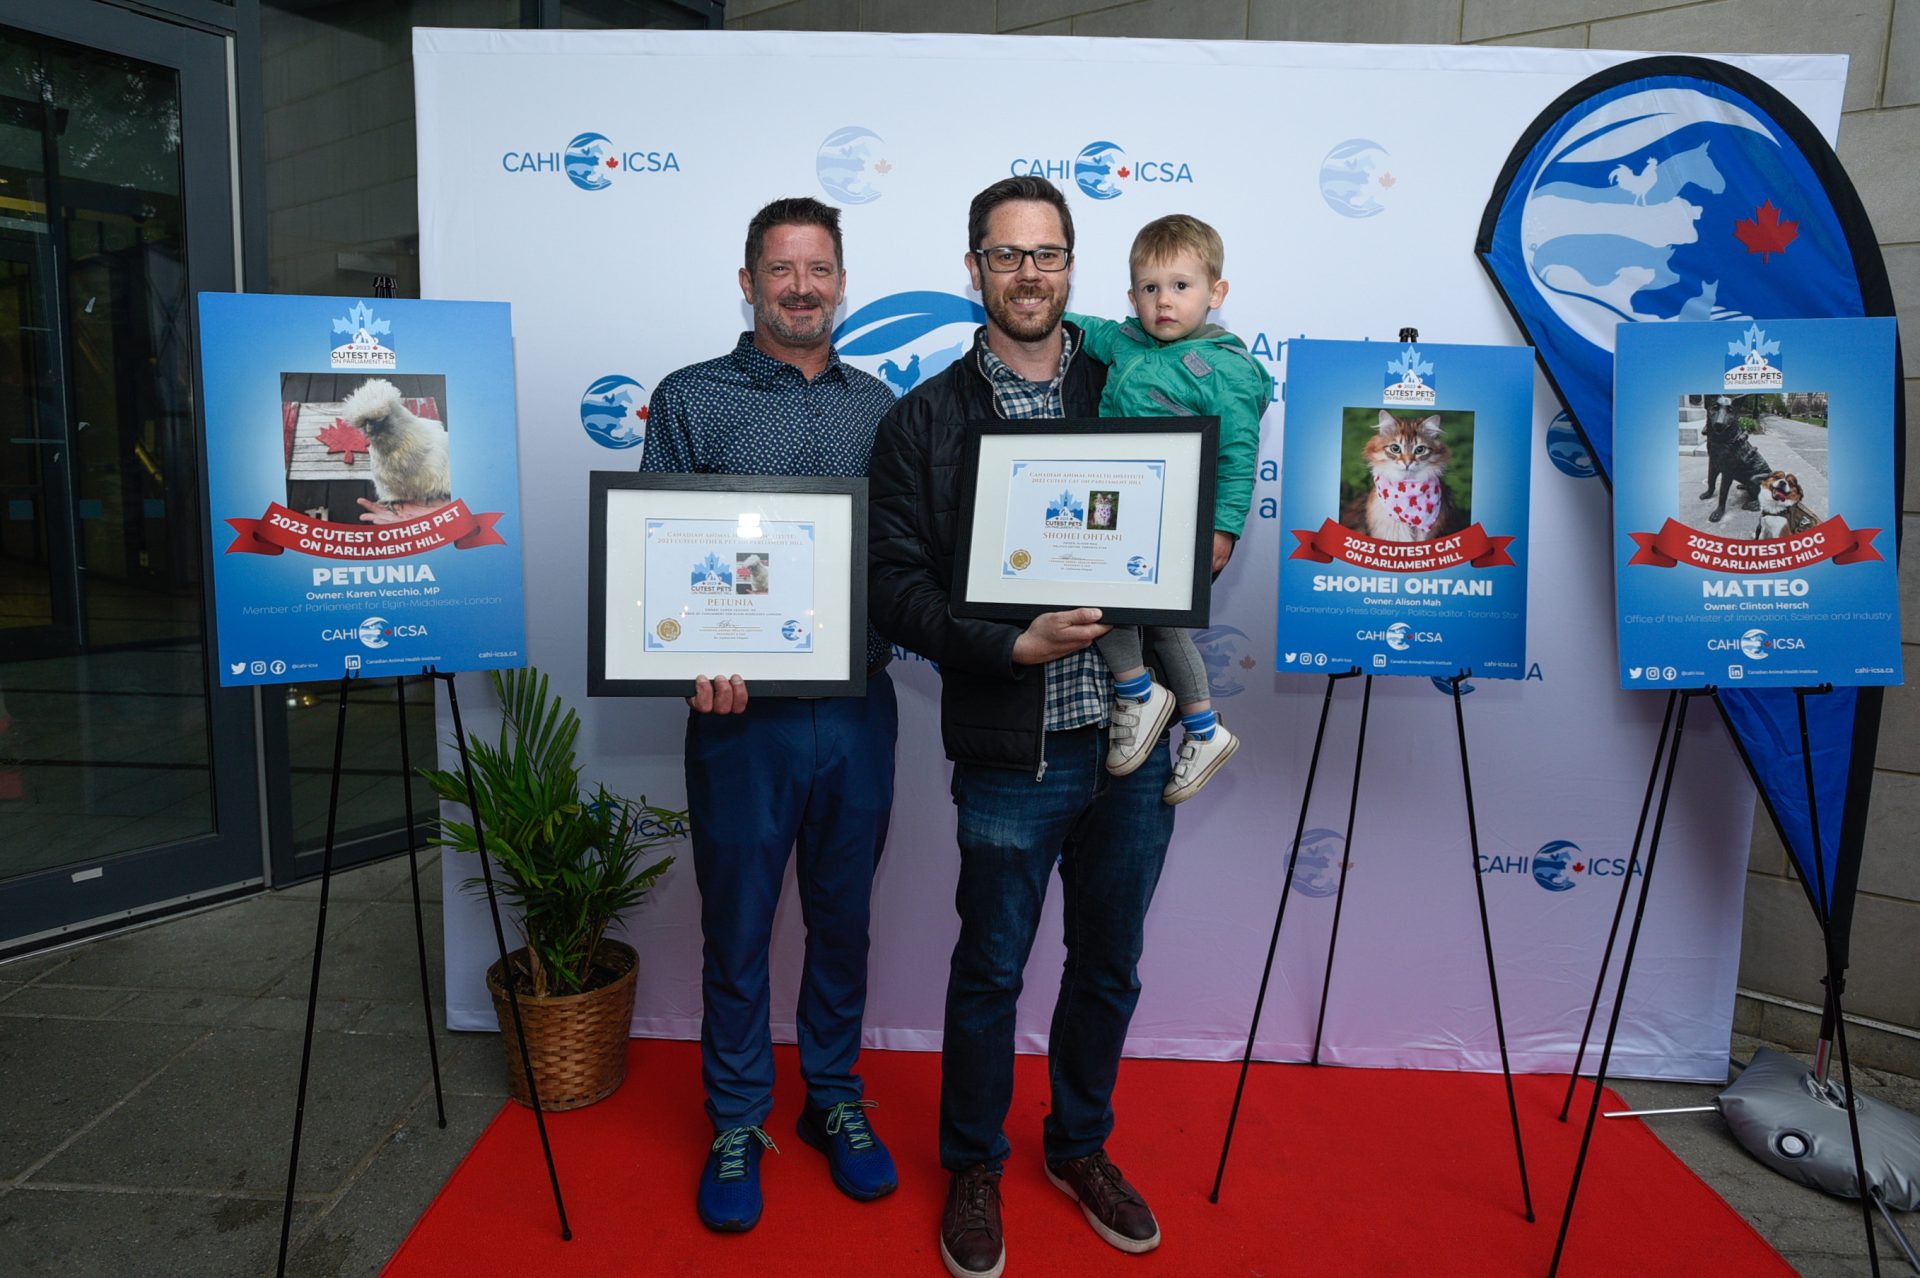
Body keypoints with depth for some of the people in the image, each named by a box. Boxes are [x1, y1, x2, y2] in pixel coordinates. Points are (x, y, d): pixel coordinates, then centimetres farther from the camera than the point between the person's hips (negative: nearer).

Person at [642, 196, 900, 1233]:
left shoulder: (877, 405, 10)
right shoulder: (691, 399, 1)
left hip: (859, 707, 3)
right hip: (743, 711, -2)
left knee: (843, 918, 16)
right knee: (737, 926, 10)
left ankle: (834, 1098, 36)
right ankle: (736, 1125, 31)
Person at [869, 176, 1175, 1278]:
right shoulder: (926, 419, 1)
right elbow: (899, 589, -6)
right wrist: (1013, 646, -19)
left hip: (1134, 740, 3)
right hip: (1010, 750, -3)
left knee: (1110, 965, 17)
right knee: (990, 969, 11)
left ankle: (1082, 1146, 41)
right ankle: (974, 1167, 35)